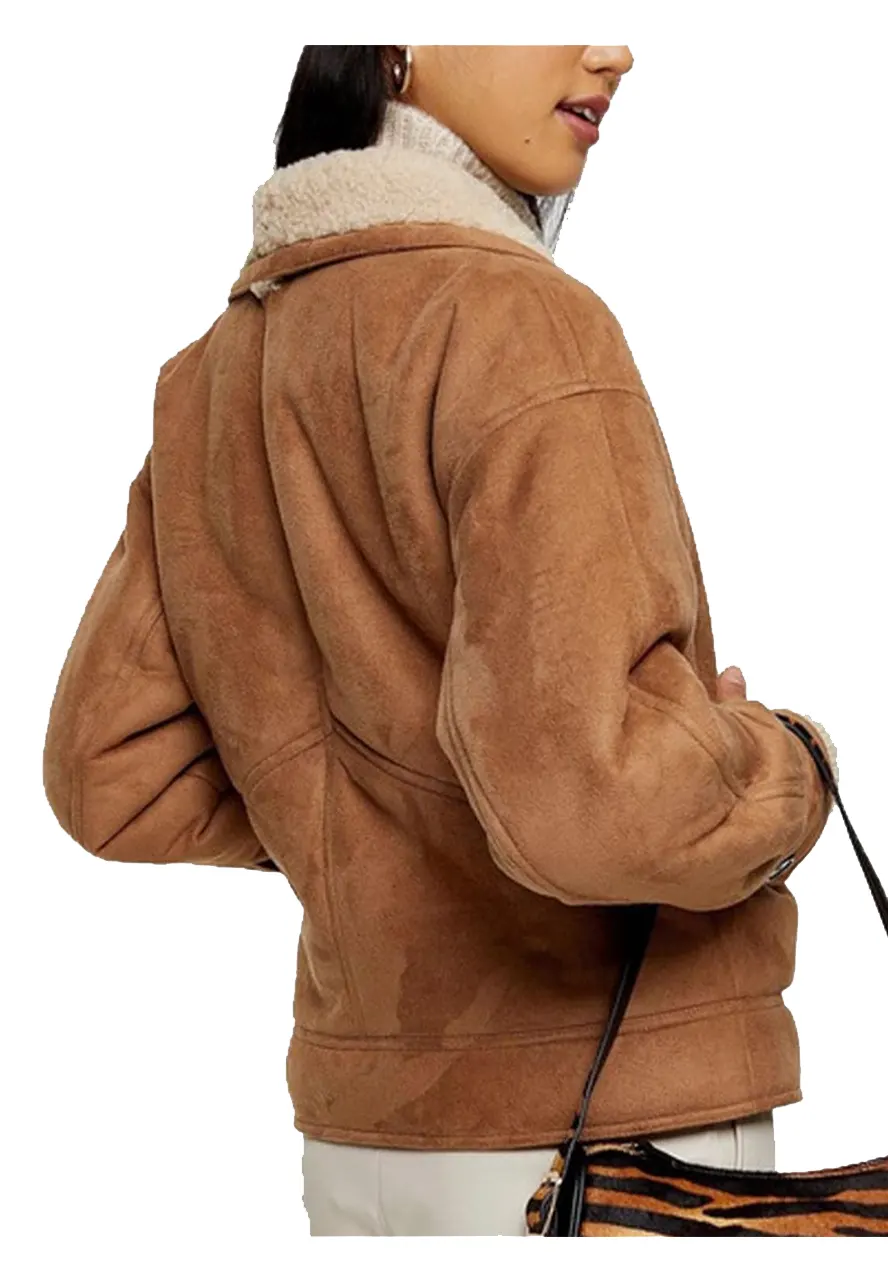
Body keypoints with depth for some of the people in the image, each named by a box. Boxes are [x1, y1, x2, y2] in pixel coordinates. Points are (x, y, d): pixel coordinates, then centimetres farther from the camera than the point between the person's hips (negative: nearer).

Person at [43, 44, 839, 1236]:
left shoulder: (217, 366, 6)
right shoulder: (514, 319, -18)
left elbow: (112, 778, 9)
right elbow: (582, 788, -28)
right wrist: (787, 778, -8)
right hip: (616, 1133, -7)